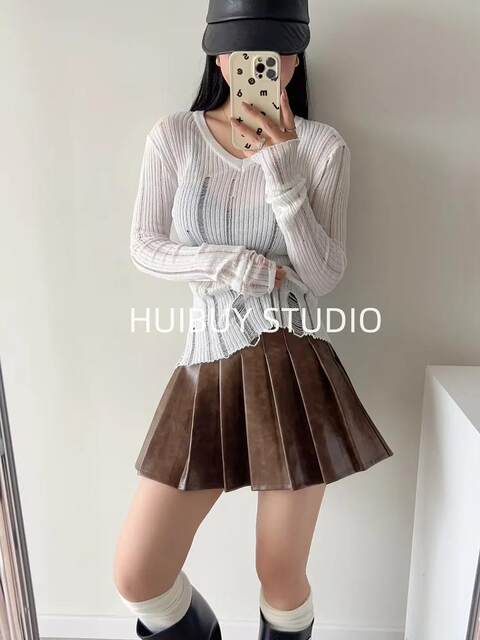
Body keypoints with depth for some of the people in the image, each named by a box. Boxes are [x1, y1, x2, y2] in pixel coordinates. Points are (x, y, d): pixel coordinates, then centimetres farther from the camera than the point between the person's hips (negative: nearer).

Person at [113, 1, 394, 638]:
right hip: (208, 368, 2)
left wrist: (282, 166, -15)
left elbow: (324, 276, -6)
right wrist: (235, 265, -12)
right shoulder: (174, 135, 4)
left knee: (282, 578, 10)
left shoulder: (324, 145, 0)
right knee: (136, 576, 5)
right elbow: (145, 247, 3)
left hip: (294, 370, -1)